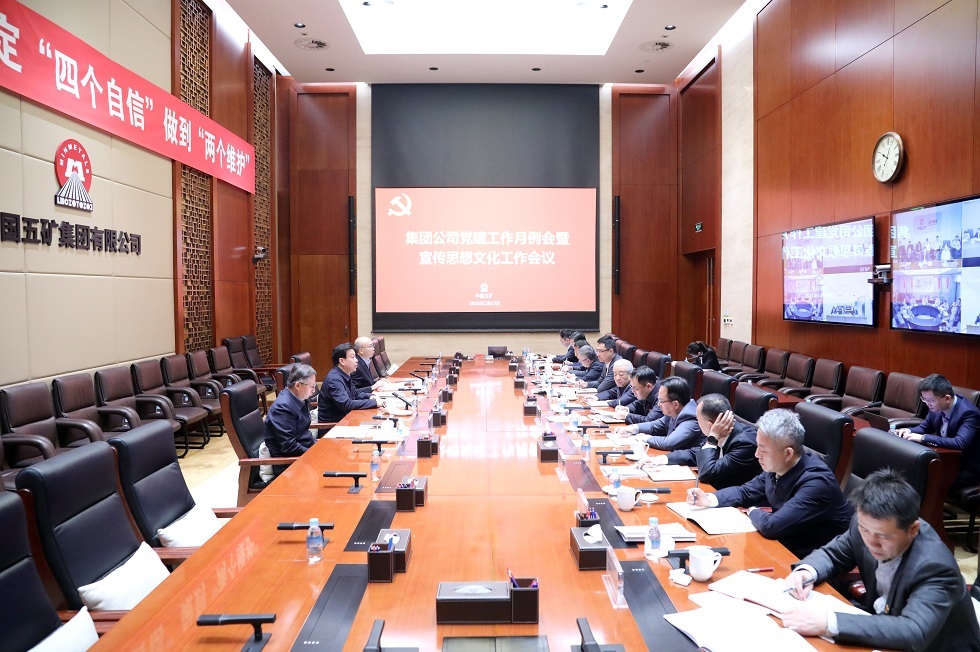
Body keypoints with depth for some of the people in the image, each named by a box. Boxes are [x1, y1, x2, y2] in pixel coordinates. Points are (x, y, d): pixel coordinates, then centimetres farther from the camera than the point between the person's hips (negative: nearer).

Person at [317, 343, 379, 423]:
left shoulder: (345, 375, 5)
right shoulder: (334, 379, -20)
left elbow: (355, 393, 20)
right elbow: (346, 404, -28)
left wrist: (370, 396, 0)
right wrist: (375, 402, -26)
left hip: (344, 417, 8)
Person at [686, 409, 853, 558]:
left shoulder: (816, 483, -28)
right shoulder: (776, 467, -4)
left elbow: (770, 526, -33)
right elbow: (745, 492, 12)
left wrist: (753, 511, -11)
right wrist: (710, 499, -4)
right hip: (785, 546, 7)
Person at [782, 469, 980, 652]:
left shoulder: (935, 567, -29)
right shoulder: (868, 524, -14)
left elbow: (914, 634, -39)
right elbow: (832, 554, 1)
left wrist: (829, 623, -45)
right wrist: (806, 571, -20)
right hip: (884, 632, 5)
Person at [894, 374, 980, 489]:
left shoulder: (968, 413, -24)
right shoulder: (936, 407, -5)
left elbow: (960, 443, -37)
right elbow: (925, 427, 13)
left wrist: (923, 438, -35)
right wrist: (909, 431, -9)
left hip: (968, 469, -7)